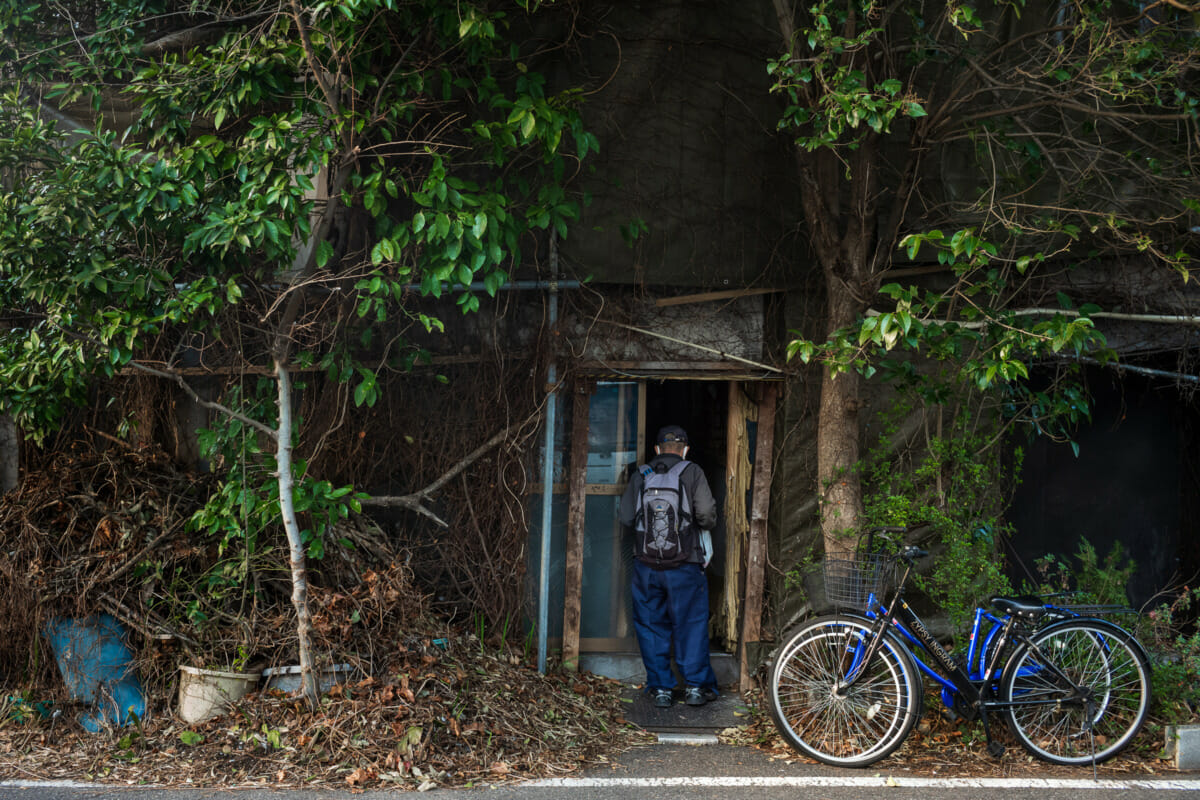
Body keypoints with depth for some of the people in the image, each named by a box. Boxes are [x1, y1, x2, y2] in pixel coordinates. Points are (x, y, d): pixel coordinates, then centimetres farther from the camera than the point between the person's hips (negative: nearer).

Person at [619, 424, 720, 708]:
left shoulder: (640, 476, 5)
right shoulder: (692, 473, -2)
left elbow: (625, 517, 3)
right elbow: (706, 514, -12)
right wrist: (706, 524, 11)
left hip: (646, 565, 2)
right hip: (684, 567, -2)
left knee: (651, 625, 10)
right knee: (691, 624, 8)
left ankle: (661, 687, 11)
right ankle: (696, 685, 8)